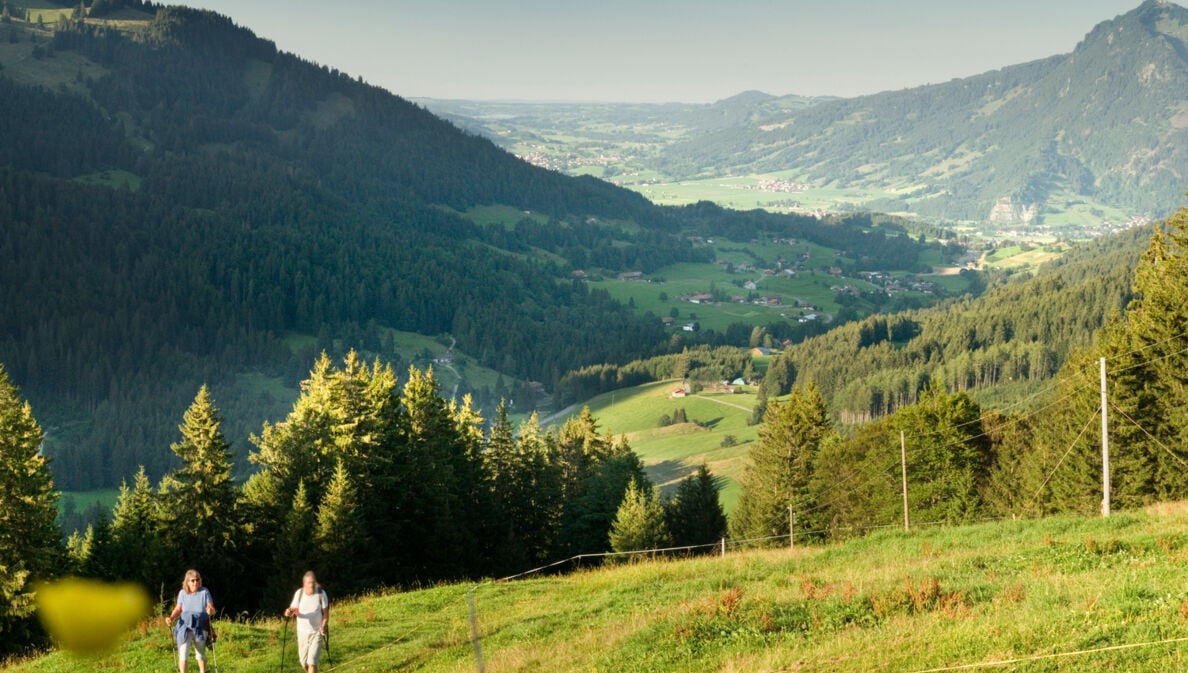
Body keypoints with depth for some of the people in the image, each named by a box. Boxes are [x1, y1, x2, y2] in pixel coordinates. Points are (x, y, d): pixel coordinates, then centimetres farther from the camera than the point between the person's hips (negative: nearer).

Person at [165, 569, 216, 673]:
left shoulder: (204, 592, -8)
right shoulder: (182, 593, -1)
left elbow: (212, 610, -8)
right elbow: (178, 609, 11)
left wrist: (210, 611, -31)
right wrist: (171, 617, -7)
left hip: (200, 628, 0)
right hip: (185, 626, 1)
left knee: (201, 653, 14)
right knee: (183, 652, -14)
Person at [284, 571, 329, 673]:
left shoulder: (321, 594, -12)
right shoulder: (299, 593, -9)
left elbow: (326, 613, -6)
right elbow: (293, 609, -4)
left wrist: (323, 627, -22)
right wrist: (289, 612, -29)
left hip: (317, 632, -2)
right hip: (302, 631, 2)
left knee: (312, 661, -13)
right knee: (304, 662, 12)